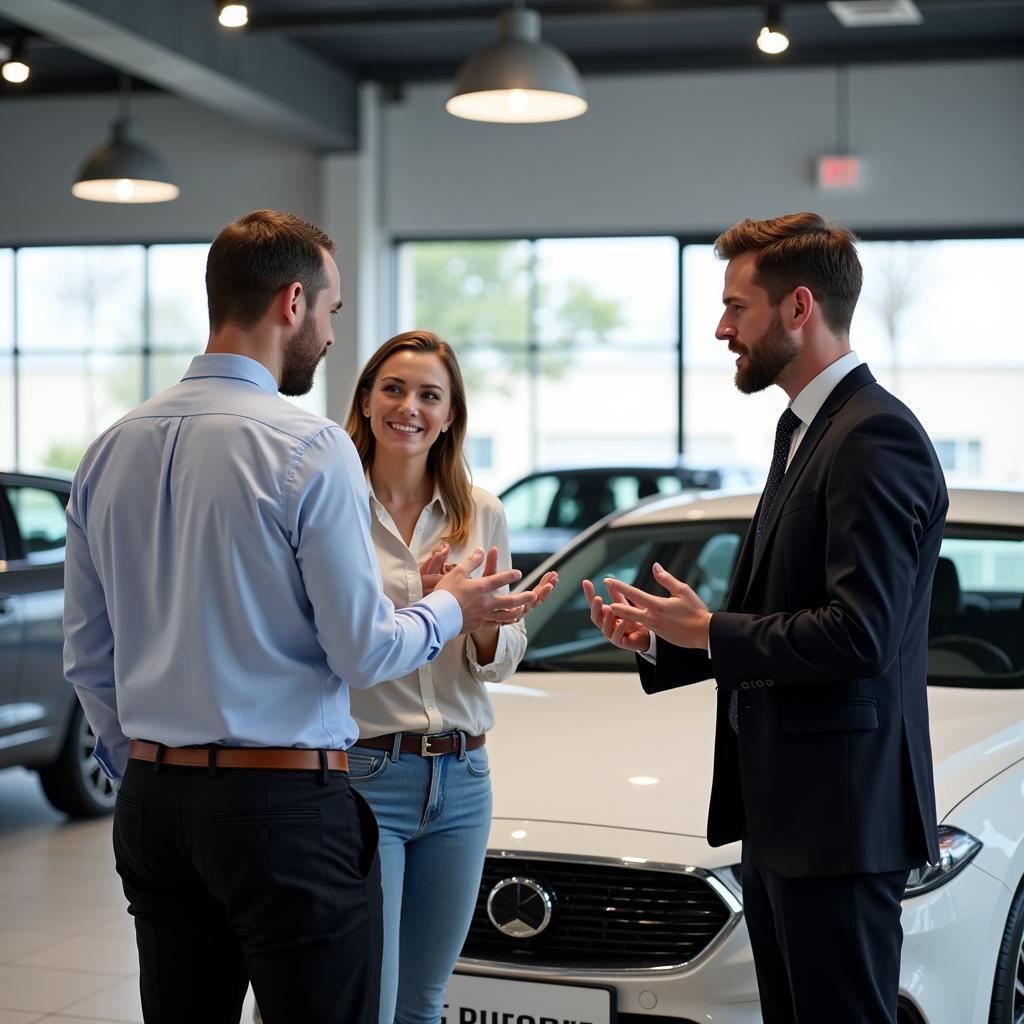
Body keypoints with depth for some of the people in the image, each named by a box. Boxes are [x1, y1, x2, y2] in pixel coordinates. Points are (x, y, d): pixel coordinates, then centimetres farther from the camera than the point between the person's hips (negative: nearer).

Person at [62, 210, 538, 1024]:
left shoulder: (111, 451, 6)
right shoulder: (310, 447, -13)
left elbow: (86, 658, 11)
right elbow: (365, 652, -11)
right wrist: (450, 610, 7)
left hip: (152, 804, 7)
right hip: (285, 805, -6)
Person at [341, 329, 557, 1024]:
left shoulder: (482, 514, 7)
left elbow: (501, 663, 9)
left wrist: (491, 629, -14)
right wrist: (422, 608, -25)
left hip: (461, 780, 4)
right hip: (364, 775, -4)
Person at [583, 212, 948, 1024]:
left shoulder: (876, 437, -16)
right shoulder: (804, 431, 16)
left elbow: (860, 634, -24)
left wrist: (710, 632, -14)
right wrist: (662, 639, 6)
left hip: (838, 812, -10)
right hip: (782, 806, 10)